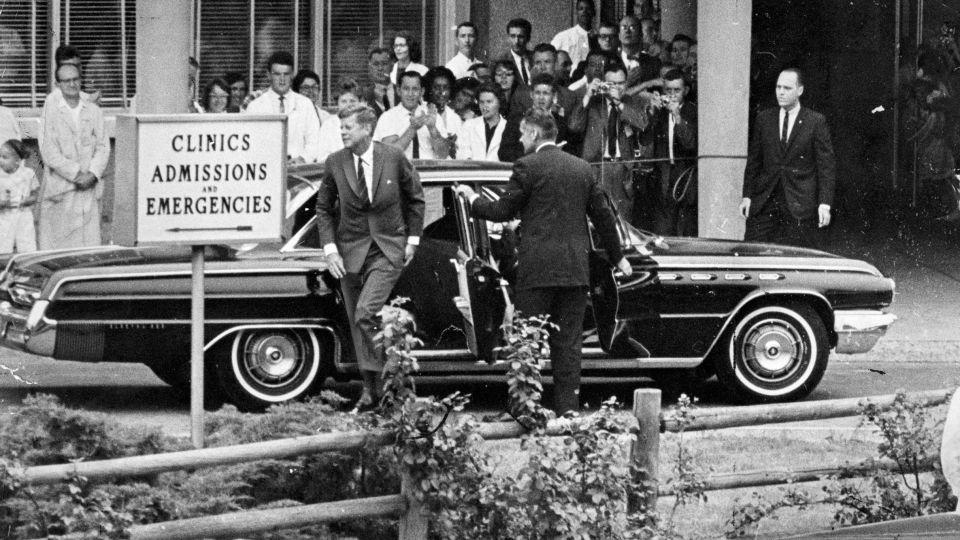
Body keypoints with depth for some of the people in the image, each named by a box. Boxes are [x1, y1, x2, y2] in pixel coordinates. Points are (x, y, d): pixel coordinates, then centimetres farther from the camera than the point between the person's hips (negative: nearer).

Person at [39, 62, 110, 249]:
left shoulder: (94, 111, 12)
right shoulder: (50, 111, 0)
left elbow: (103, 146, 8)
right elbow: (49, 153, -6)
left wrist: (92, 174, -9)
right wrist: (76, 175, -12)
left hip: (89, 187, 3)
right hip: (60, 190, -3)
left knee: (90, 240, -1)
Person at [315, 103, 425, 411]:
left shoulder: (394, 159, -7)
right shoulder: (335, 163, -3)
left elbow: (415, 198, 9)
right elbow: (323, 209, 7)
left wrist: (413, 239, 4)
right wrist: (330, 249, -4)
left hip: (388, 250, -3)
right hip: (351, 251, 3)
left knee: (366, 313, -21)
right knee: (357, 323, 8)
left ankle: (376, 380, -10)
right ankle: (371, 388, 20)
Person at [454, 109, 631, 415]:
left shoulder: (528, 167, -6)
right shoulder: (582, 168, 12)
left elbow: (503, 211, -5)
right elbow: (602, 215, 16)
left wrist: (473, 199, 13)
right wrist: (617, 256, 27)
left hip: (538, 268, -5)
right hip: (575, 269, 5)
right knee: (568, 342, 7)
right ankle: (568, 409, 4)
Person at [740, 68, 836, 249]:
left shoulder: (816, 122, 1)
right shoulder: (764, 119, 11)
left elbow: (826, 166, -1)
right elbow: (753, 161, 14)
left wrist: (825, 204, -8)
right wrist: (747, 196, 6)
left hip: (800, 205, -3)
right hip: (764, 202, 3)